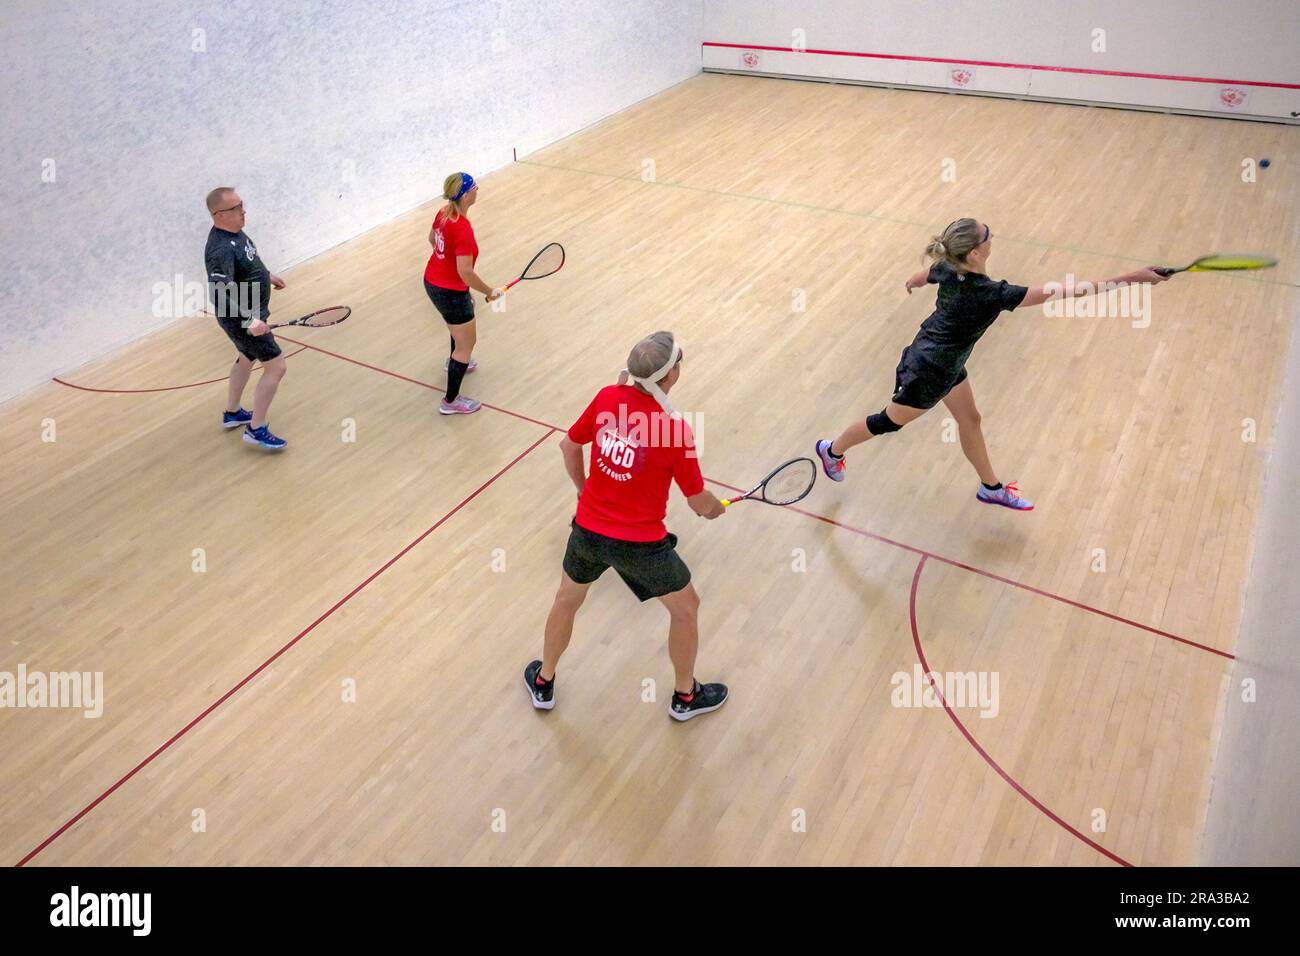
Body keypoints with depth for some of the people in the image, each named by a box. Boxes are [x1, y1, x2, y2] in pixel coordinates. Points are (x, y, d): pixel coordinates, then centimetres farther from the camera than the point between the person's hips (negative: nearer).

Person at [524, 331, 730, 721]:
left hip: (588, 529, 5)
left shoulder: (607, 397, -10)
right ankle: (685, 696, 40)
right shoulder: (675, 429, -23)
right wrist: (715, 508, 13)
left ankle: (542, 684, 49)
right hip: (640, 544, -4)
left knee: (567, 600, 30)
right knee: (686, 607, 22)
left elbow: (569, 445, 6)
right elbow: (699, 501, -11)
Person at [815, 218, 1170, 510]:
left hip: (943, 359, 9)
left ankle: (991, 488, 41)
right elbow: (1061, 291, -38)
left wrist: (911, 284, 37)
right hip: (927, 371, -9)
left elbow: (921, 277, 12)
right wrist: (1131, 278, -35)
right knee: (889, 422, 15)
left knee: (969, 419, 22)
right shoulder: (989, 294, -36)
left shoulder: (948, 268, -14)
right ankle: (832, 450, 39)